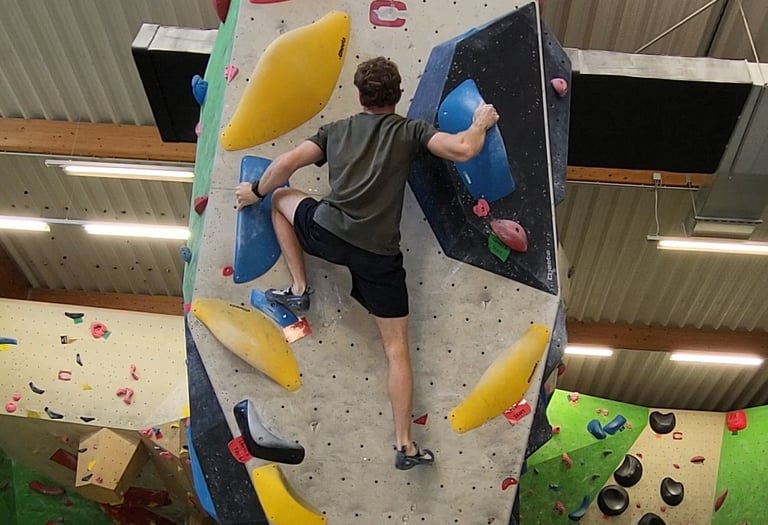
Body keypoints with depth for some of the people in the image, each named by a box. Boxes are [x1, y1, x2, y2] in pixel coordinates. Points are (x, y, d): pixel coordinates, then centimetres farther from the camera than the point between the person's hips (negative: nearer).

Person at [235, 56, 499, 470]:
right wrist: (481, 124, 17)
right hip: (379, 253, -1)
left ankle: (298, 289, 26)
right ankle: (405, 445, 11)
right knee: (396, 346, 9)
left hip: (328, 233, 1)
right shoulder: (410, 130, 8)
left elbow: (288, 163, 9)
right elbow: (463, 150, -5)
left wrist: (256, 192, 26)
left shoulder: (335, 130, 16)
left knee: (281, 196, 31)